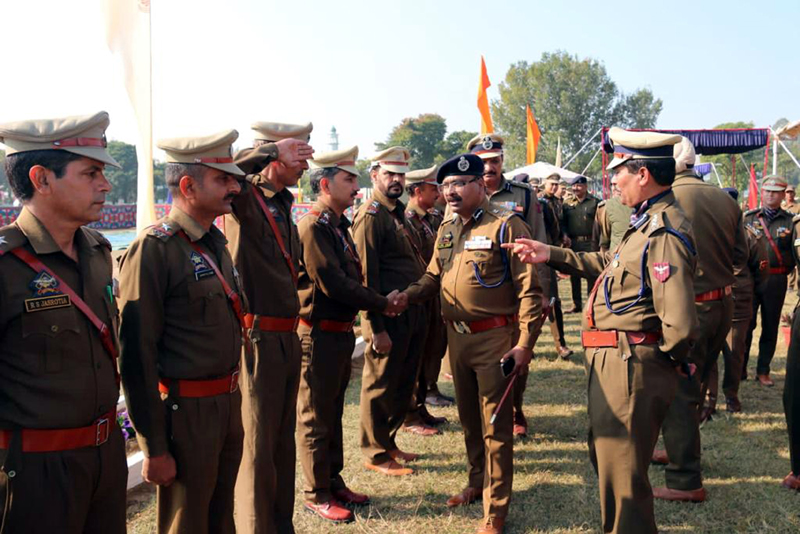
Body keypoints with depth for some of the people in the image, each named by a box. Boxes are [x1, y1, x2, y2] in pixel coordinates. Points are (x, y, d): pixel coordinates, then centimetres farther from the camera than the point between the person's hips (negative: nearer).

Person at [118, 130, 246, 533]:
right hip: (185, 412, -8)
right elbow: (137, 356, -19)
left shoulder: (215, 241, 9)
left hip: (228, 404, 8)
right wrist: (154, 449, -17)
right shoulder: (153, 249, -17)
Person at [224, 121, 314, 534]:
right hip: (257, 339, -8)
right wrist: (273, 150, -27)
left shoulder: (283, 204, 14)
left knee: (283, 439, 18)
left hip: (288, 338, 8)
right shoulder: (244, 198, -11)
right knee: (257, 444, 1)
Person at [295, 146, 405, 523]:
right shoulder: (312, 227, -18)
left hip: (341, 332, 9)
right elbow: (333, 283, -22)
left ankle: (334, 482, 31)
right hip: (319, 334, -9)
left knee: (333, 412, 18)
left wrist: (380, 300, -2)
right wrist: (382, 305, -12)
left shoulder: (338, 225, 11)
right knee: (315, 417, 4)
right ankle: (317, 495, 16)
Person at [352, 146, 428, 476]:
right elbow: (366, 276, -19)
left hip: (412, 314, 9)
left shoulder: (398, 212, 15)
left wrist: (420, 311, 13)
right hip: (389, 316, -9)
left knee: (403, 386, 17)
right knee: (381, 388, 4)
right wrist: (377, 328, -21)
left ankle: (388, 443, 32)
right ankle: (376, 455, 17)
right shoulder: (371, 216, -14)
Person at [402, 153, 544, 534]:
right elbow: (433, 277, 16)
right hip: (456, 335, 7)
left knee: (495, 425, 1)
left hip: (494, 337, -7)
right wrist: (406, 296, -5)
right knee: (469, 418, 20)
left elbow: (529, 289, -15)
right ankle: (478, 483, 40)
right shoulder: (446, 229, 11)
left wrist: (524, 344, -20)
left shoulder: (506, 225, -12)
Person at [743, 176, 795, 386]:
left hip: (776, 280, 1)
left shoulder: (790, 221, 6)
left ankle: (763, 371, 18)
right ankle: (740, 368, 12)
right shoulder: (749, 217, 7)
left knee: (770, 327, 7)